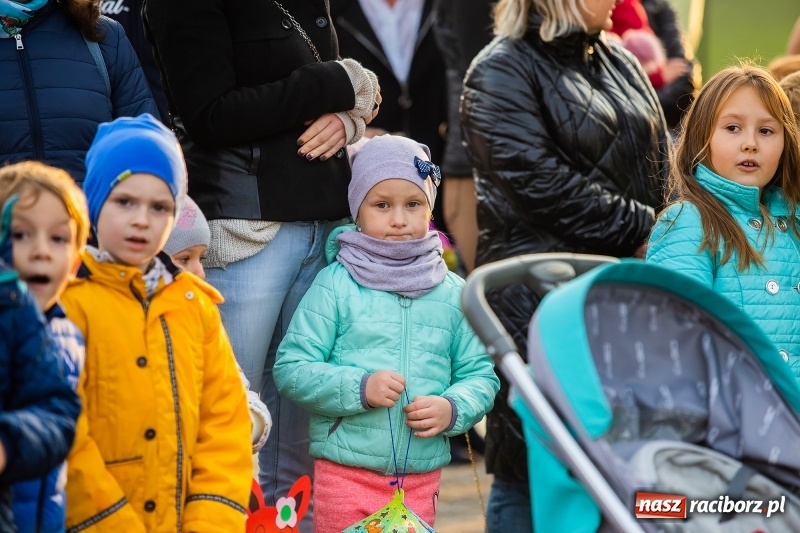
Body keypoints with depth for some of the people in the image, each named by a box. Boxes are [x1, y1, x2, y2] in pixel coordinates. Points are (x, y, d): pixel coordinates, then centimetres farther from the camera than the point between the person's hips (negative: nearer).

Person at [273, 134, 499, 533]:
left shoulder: (452, 292, 7)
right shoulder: (335, 285, -4)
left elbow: (480, 375, 10)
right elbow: (292, 369, -6)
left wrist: (453, 409, -10)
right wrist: (359, 388, -17)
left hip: (422, 479, 3)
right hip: (345, 472, -3)